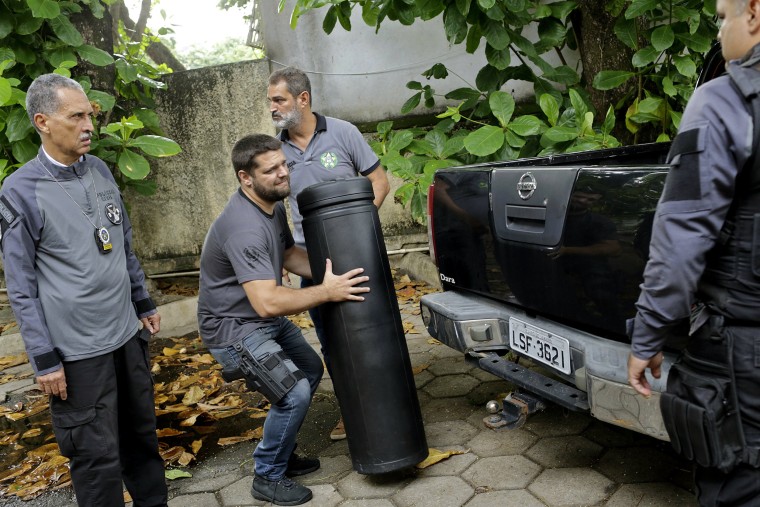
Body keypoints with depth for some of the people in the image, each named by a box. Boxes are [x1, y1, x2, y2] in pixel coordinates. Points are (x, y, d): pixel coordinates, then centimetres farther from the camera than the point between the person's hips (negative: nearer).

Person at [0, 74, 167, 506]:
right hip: (77, 351, -5)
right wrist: (45, 359, -10)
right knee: (97, 455, 6)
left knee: (142, 435, 19)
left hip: (128, 334, 6)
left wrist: (144, 304, 17)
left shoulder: (101, 171, 4)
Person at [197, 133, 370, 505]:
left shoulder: (274, 206, 0)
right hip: (233, 327, -10)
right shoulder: (245, 228, -32)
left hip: (267, 319, 10)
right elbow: (267, 303, -38)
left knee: (311, 370, 18)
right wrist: (326, 292, -33)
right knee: (294, 392, -18)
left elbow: (290, 254, 12)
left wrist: (334, 275, -3)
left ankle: (280, 454, 33)